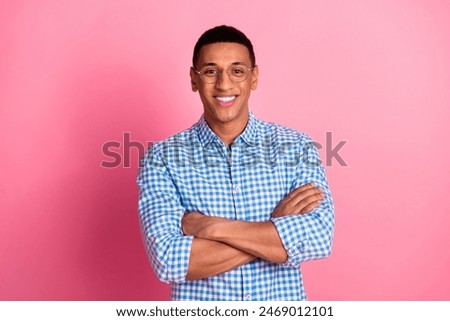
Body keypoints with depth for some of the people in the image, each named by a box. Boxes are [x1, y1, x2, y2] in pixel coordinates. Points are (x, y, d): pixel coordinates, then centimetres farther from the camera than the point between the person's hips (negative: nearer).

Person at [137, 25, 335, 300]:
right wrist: (277, 229, -21)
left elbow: (319, 237, -19)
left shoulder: (297, 147, -7)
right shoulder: (163, 158, -10)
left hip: (283, 304, 1)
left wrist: (212, 226, -23)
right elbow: (168, 260, -20)